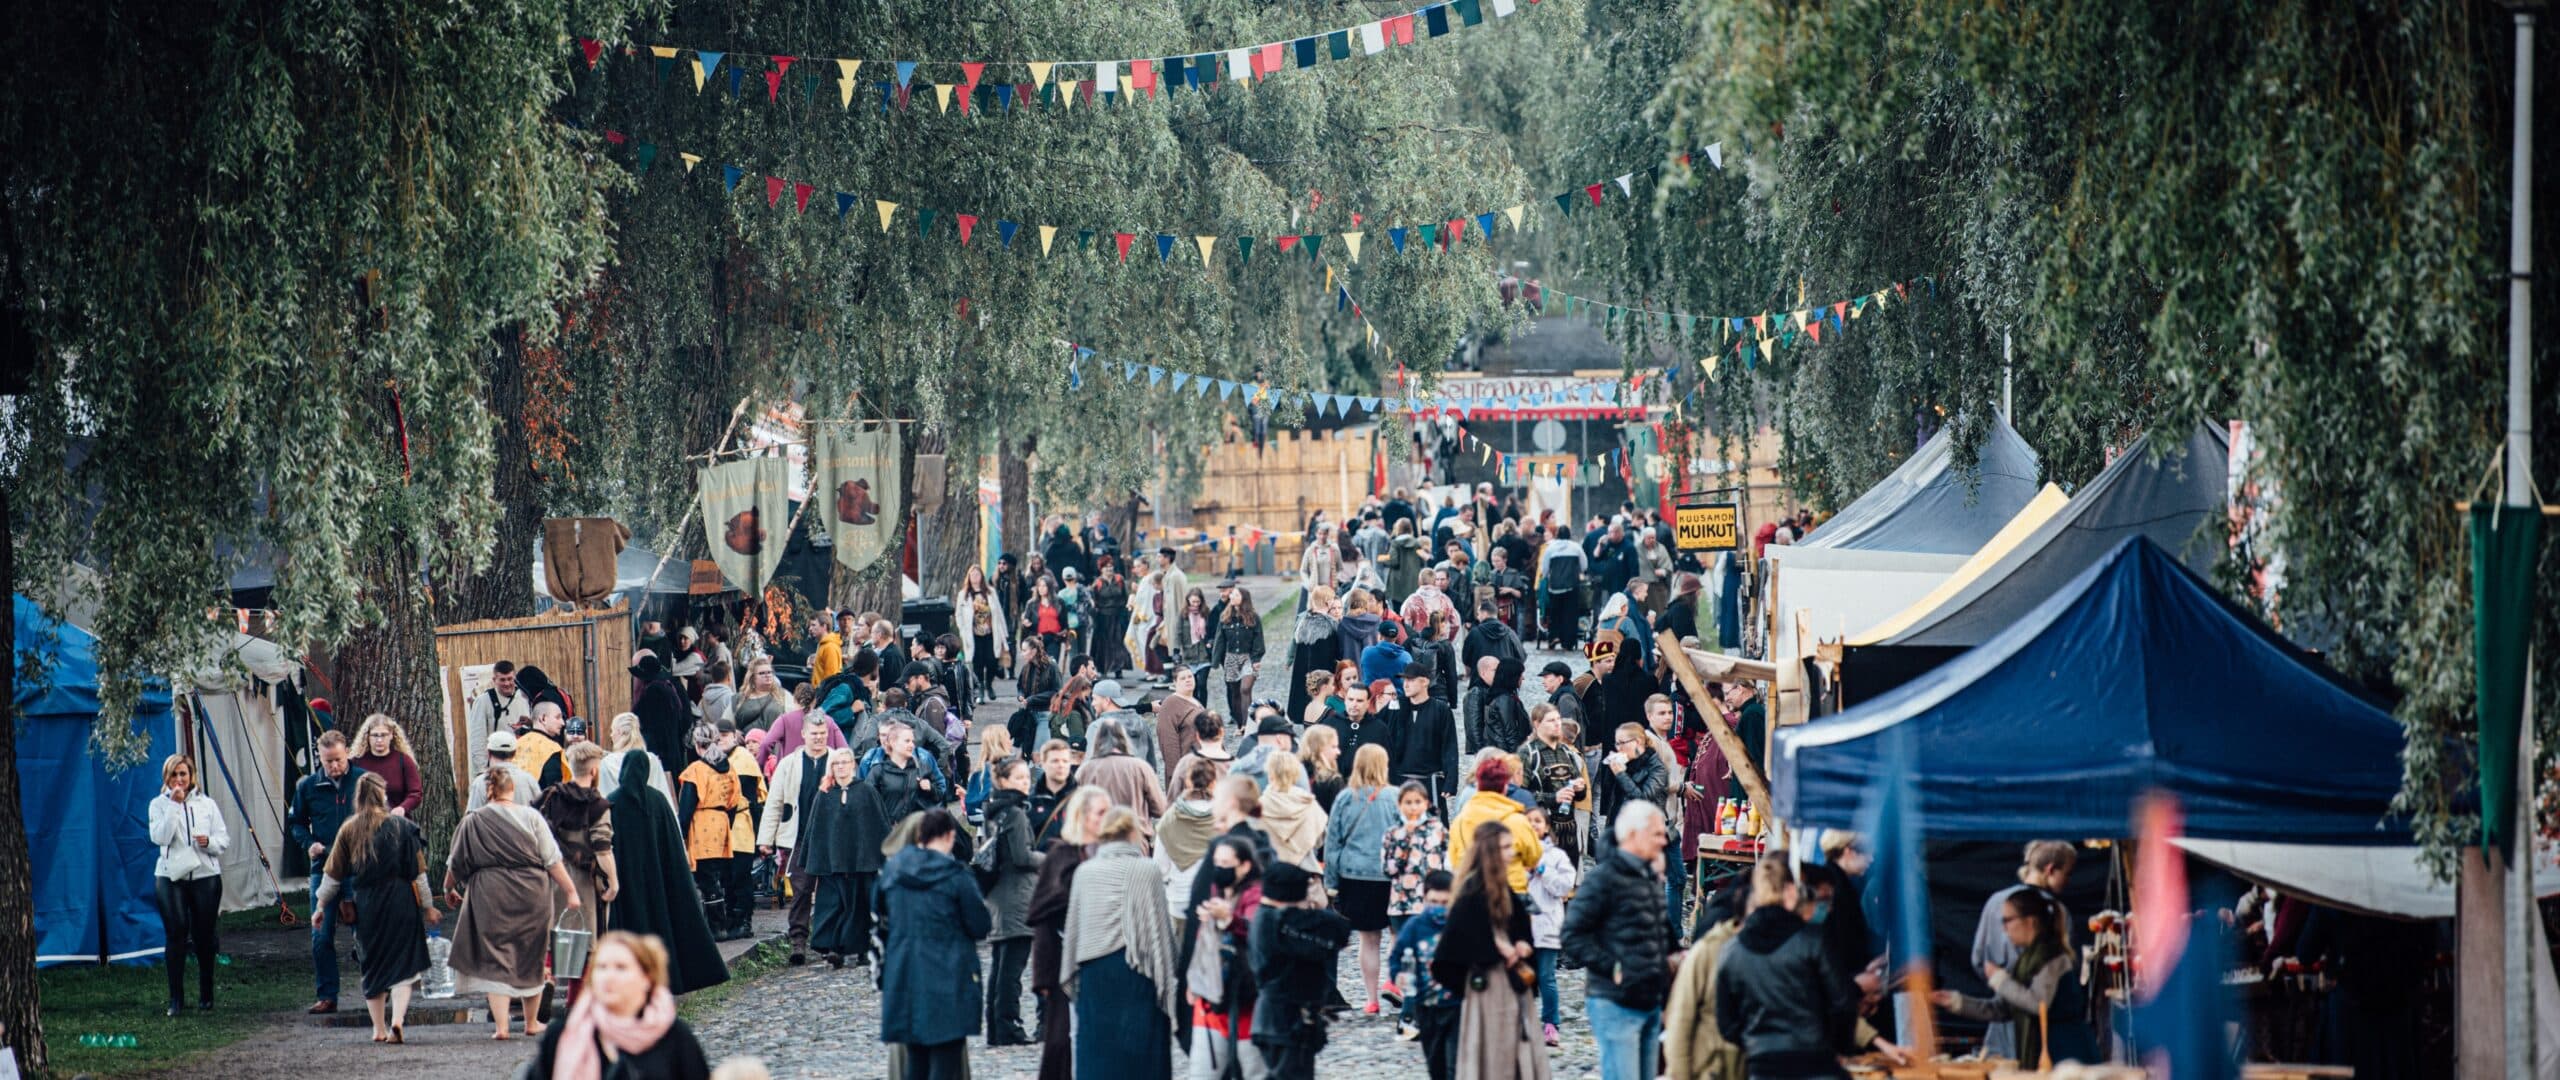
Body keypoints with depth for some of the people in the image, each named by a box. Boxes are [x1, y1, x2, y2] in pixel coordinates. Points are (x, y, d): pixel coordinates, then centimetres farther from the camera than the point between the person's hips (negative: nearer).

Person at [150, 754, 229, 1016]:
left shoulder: (206, 804, 10)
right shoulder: (159, 804, 5)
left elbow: (224, 839, 9)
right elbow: (160, 837, -11)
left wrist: (210, 842, -13)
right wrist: (174, 805, -15)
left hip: (206, 874, 2)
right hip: (171, 876, -2)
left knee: (205, 936, 4)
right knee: (176, 935, -9)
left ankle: (206, 995, 16)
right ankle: (175, 998, -6)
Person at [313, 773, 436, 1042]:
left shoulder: (348, 830, 0)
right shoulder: (400, 826, -4)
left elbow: (333, 873, 5)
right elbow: (418, 872, -1)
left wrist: (321, 905, 16)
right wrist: (427, 906, 8)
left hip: (366, 903, 2)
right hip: (401, 899, -2)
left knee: (372, 966, 14)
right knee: (402, 963, 1)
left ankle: (379, 1028, 15)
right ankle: (397, 1020, -18)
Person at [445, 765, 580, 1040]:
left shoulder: (472, 822, -1)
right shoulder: (531, 817, -2)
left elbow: (456, 864, 8)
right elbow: (553, 860, -3)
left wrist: (449, 889, 26)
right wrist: (570, 891, 4)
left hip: (490, 896, -1)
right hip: (532, 896, 1)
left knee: (495, 960, 2)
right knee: (530, 958, 14)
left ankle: (501, 1025, -9)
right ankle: (531, 1022, 24)